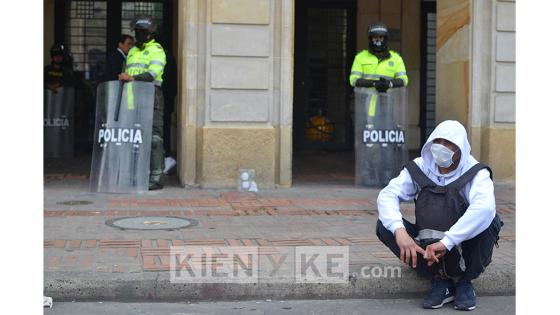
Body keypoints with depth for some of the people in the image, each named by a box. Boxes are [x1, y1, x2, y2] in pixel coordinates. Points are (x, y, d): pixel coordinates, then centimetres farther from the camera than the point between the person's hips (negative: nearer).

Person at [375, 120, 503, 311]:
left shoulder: (476, 173, -14)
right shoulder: (419, 168, -5)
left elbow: (484, 207, -35)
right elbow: (387, 195, -16)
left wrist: (446, 242, -42)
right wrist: (399, 231, -36)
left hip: (464, 249, -3)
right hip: (425, 248, 3)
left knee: (490, 220, -31)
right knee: (385, 225, -17)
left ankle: (465, 282, -7)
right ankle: (440, 281, -9)